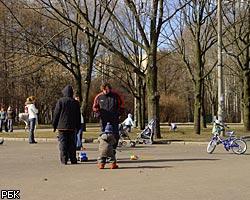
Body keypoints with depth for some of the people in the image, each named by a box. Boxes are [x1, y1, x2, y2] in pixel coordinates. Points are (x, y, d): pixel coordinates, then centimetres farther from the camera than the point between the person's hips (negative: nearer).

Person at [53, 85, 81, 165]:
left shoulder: (60, 101, -5)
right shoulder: (75, 102, 7)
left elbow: (56, 114, -3)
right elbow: (78, 116, 12)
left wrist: (54, 125, 4)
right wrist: (78, 127, 18)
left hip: (62, 126, -3)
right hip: (72, 127, 3)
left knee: (63, 144, 0)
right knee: (72, 144, 8)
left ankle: (64, 160, -2)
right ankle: (73, 160, 8)